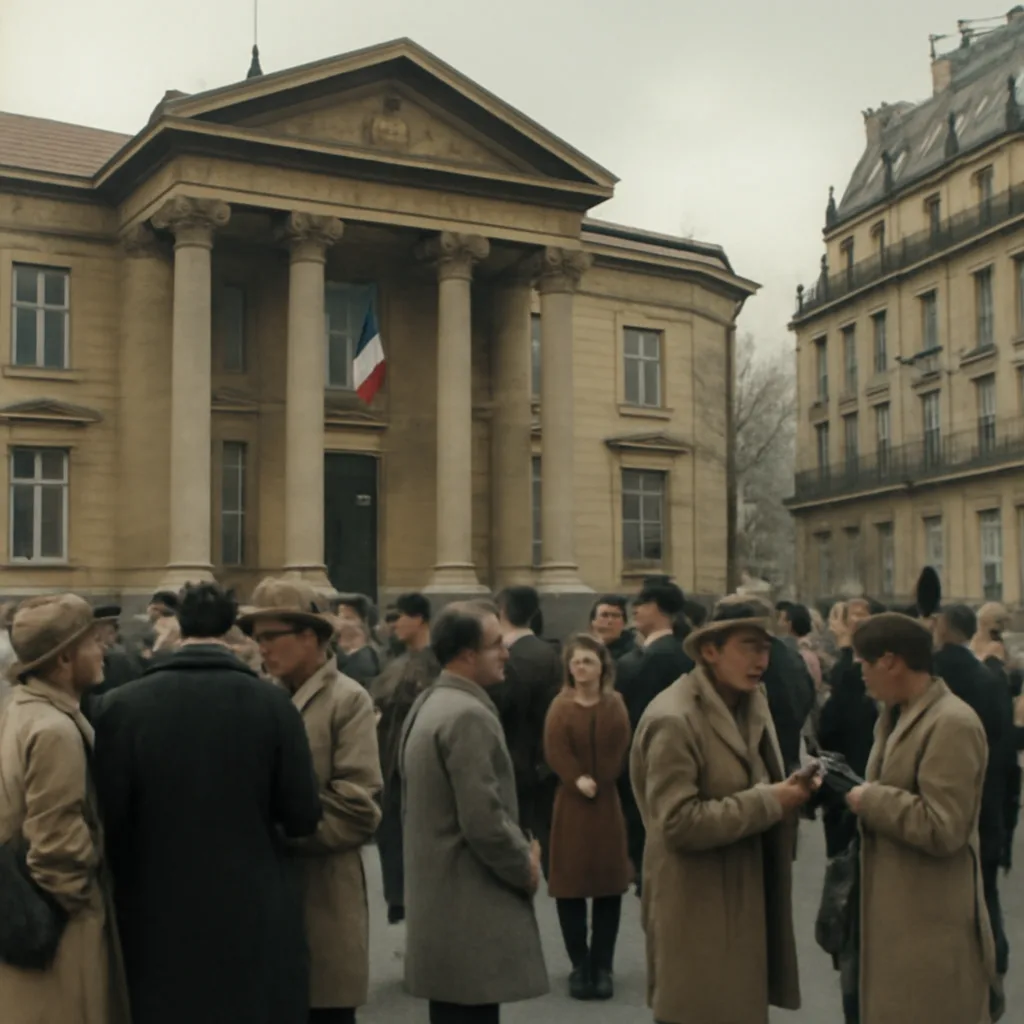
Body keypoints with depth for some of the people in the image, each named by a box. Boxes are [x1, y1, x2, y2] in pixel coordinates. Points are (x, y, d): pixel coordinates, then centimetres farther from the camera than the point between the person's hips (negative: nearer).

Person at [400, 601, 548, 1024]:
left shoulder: (428, 705, 12)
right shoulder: (469, 715, -20)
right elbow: (484, 822, -24)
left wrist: (519, 854, 13)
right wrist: (526, 869, -6)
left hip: (440, 902, 10)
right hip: (469, 913, -10)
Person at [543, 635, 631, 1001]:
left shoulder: (615, 704, 5)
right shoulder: (560, 706, 1)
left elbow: (620, 750, -3)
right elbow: (555, 752, -9)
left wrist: (599, 783, -12)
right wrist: (578, 781, -20)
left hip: (608, 802, 1)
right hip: (571, 802, -1)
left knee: (608, 884, 3)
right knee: (571, 884, 0)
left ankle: (602, 967, 12)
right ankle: (580, 966, 12)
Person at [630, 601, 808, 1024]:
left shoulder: (752, 702, 7)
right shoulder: (673, 719, -20)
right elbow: (678, 823, -25)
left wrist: (788, 792, -2)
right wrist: (767, 802, -21)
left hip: (749, 900, 8)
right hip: (700, 912, -8)